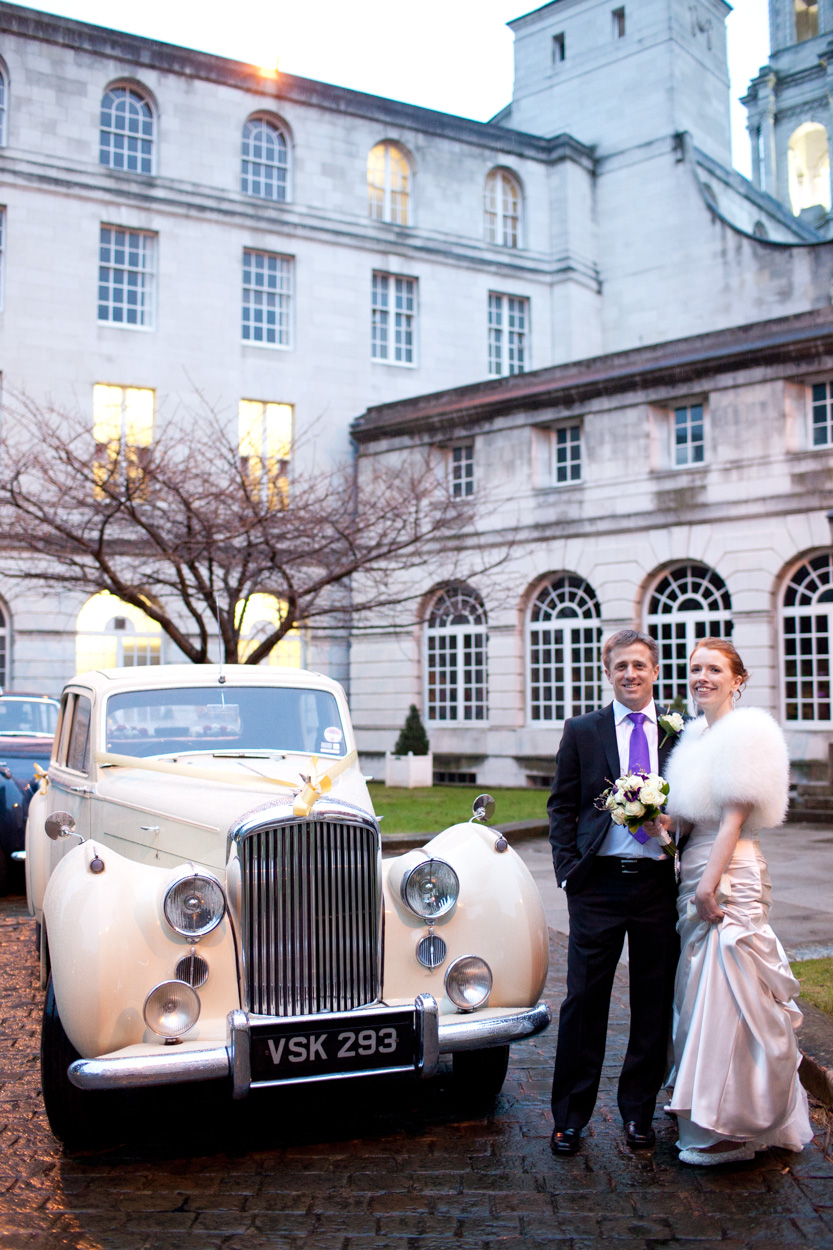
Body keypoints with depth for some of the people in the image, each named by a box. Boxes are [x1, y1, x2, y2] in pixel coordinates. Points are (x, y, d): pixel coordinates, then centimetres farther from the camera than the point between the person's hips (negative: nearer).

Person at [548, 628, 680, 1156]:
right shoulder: (582, 731, 6)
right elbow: (562, 806, 6)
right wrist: (568, 870, -3)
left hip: (660, 882, 1)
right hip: (599, 883, -1)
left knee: (654, 1003, 10)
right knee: (585, 1000, 3)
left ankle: (638, 1110, 27)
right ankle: (571, 1116, 17)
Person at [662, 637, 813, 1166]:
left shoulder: (746, 730, -11)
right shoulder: (695, 734, 14)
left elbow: (735, 815, -16)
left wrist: (709, 885, -18)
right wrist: (665, 820, -3)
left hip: (730, 876, -9)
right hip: (698, 874, 9)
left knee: (726, 1000, -2)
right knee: (702, 997, 16)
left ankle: (732, 1128, 10)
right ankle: (709, 1111, 31)